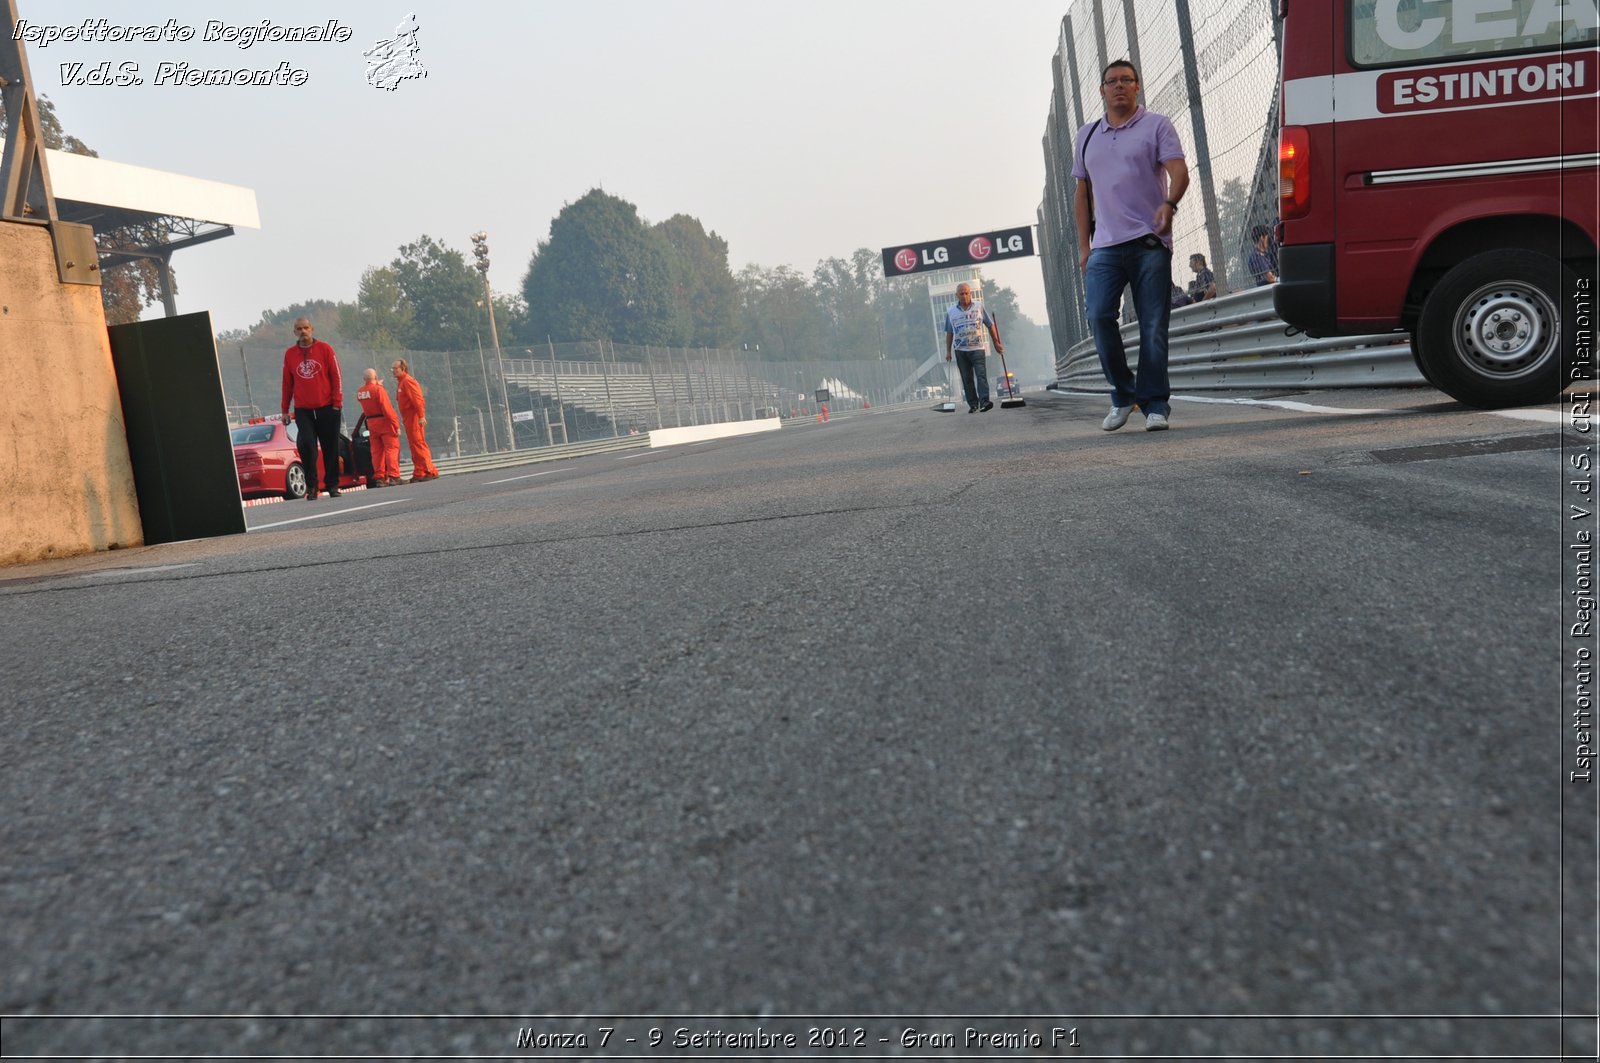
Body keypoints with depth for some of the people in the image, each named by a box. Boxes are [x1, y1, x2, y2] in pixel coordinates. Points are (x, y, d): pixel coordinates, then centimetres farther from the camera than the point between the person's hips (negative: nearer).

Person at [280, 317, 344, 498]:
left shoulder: (325, 349, 1)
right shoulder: (290, 354, 7)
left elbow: (336, 377, 0)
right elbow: (287, 383, 10)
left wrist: (337, 403, -6)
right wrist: (285, 410, 9)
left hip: (327, 408, -1)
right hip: (303, 411, 1)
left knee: (331, 449, 3)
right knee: (306, 445, -11)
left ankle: (332, 485, 13)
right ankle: (311, 486, -2)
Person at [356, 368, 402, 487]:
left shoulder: (360, 393, 6)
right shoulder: (378, 389, -14)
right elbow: (387, 409, -19)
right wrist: (396, 425, -18)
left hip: (371, 424, 6)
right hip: (385, 422, -6)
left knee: (377, 451, 10)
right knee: (391, 448, -4)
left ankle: (379, 478, 9)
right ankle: (393, 477, -11)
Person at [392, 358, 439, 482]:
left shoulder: (408, 381, -11)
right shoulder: (401, 382, 20)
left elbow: (418, 399, -20)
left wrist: (421, 416, -27)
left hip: (414, 418, -10)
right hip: (408, 419, 10)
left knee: (419, 444, -11)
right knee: (414, 446, 10)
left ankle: (430, 471, -12)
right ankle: (418, 474, 13)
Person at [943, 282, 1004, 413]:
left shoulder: (979, 308, 4)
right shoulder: (951, 312, 6)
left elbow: (990, 326, 11)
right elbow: (949, 332, 11)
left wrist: (996, 343, 11)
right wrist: (948, 351, 7)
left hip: (977, 349, -2)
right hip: (960, 350, 2)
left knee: (981, 375, -15)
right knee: (967, 378, 4)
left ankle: (984, 402, -24)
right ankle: (973, 404, 9)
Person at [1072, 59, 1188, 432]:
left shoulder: (1157, 126, 7)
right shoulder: (1086, 136, 20)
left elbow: (1179, 171, -6)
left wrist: (1169, 203, -27)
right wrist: (1083, 244, 14)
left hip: (1149, 243, -3)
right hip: (1105, 246, 3)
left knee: (1153, 326, -5)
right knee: (1098, 314, -14)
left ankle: (1155, 405, 2)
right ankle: (1123, 393, 3)